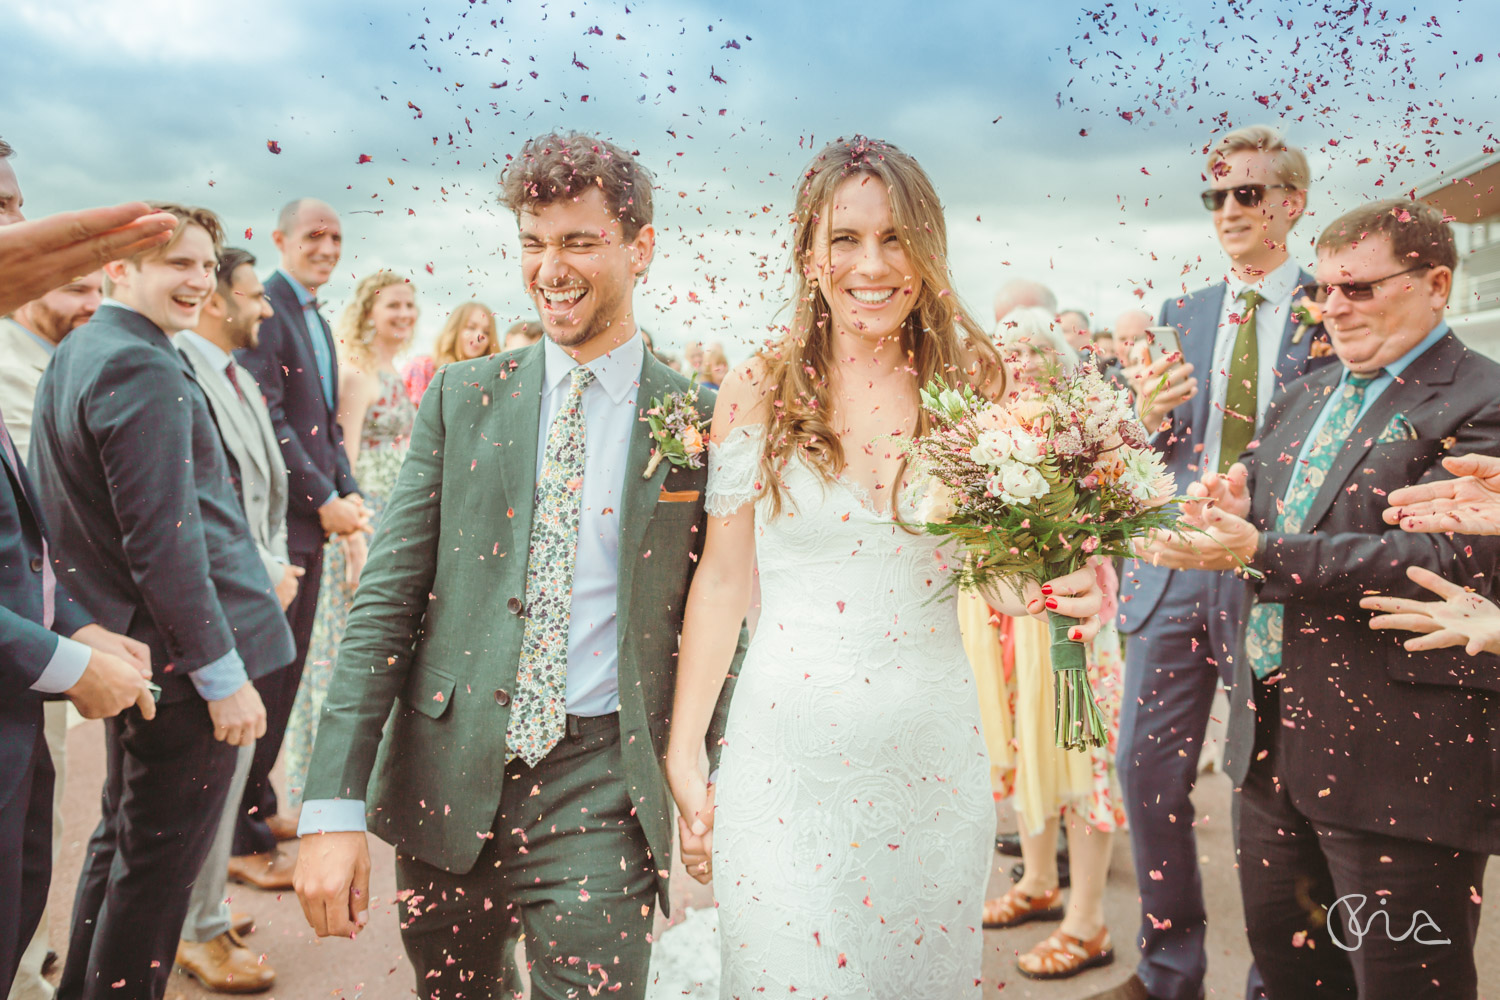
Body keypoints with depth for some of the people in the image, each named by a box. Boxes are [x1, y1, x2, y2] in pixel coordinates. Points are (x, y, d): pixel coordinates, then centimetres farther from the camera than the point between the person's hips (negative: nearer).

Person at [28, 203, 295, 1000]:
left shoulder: (71, 358, 13)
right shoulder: (144, 371, -20)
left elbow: (71, 516, 18)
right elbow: (162, 543, -24)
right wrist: (224, 673, -19)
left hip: (128, 653, 10)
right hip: (184, 662, -10)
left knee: (122, 840, 23)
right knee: (160, 862, 3)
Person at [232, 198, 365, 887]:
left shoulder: (318, 320, 19)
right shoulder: (263, 309, -12)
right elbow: (267, 418, -19)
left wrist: (348, 493, 5)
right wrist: (325, 501, -14)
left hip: (310, 522, 9)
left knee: (286, 670, 15)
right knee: (263, 672, -3)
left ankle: (257, 804, 28)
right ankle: (243, 837, 7)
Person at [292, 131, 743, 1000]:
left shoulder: (703, 420, -1)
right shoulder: (462, 398, 3)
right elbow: (386, 601, -1)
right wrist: (335, 805, -7)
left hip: (602, 797, -2)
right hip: (447, 787, 2)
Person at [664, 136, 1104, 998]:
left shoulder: (974, 385, -2)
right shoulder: (759, 395, -4)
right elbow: (723, 581, 0)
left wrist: (1069, 584, -16)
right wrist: (685, 755, 1)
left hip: (932, 755, 1)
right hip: (787, 756, -1)